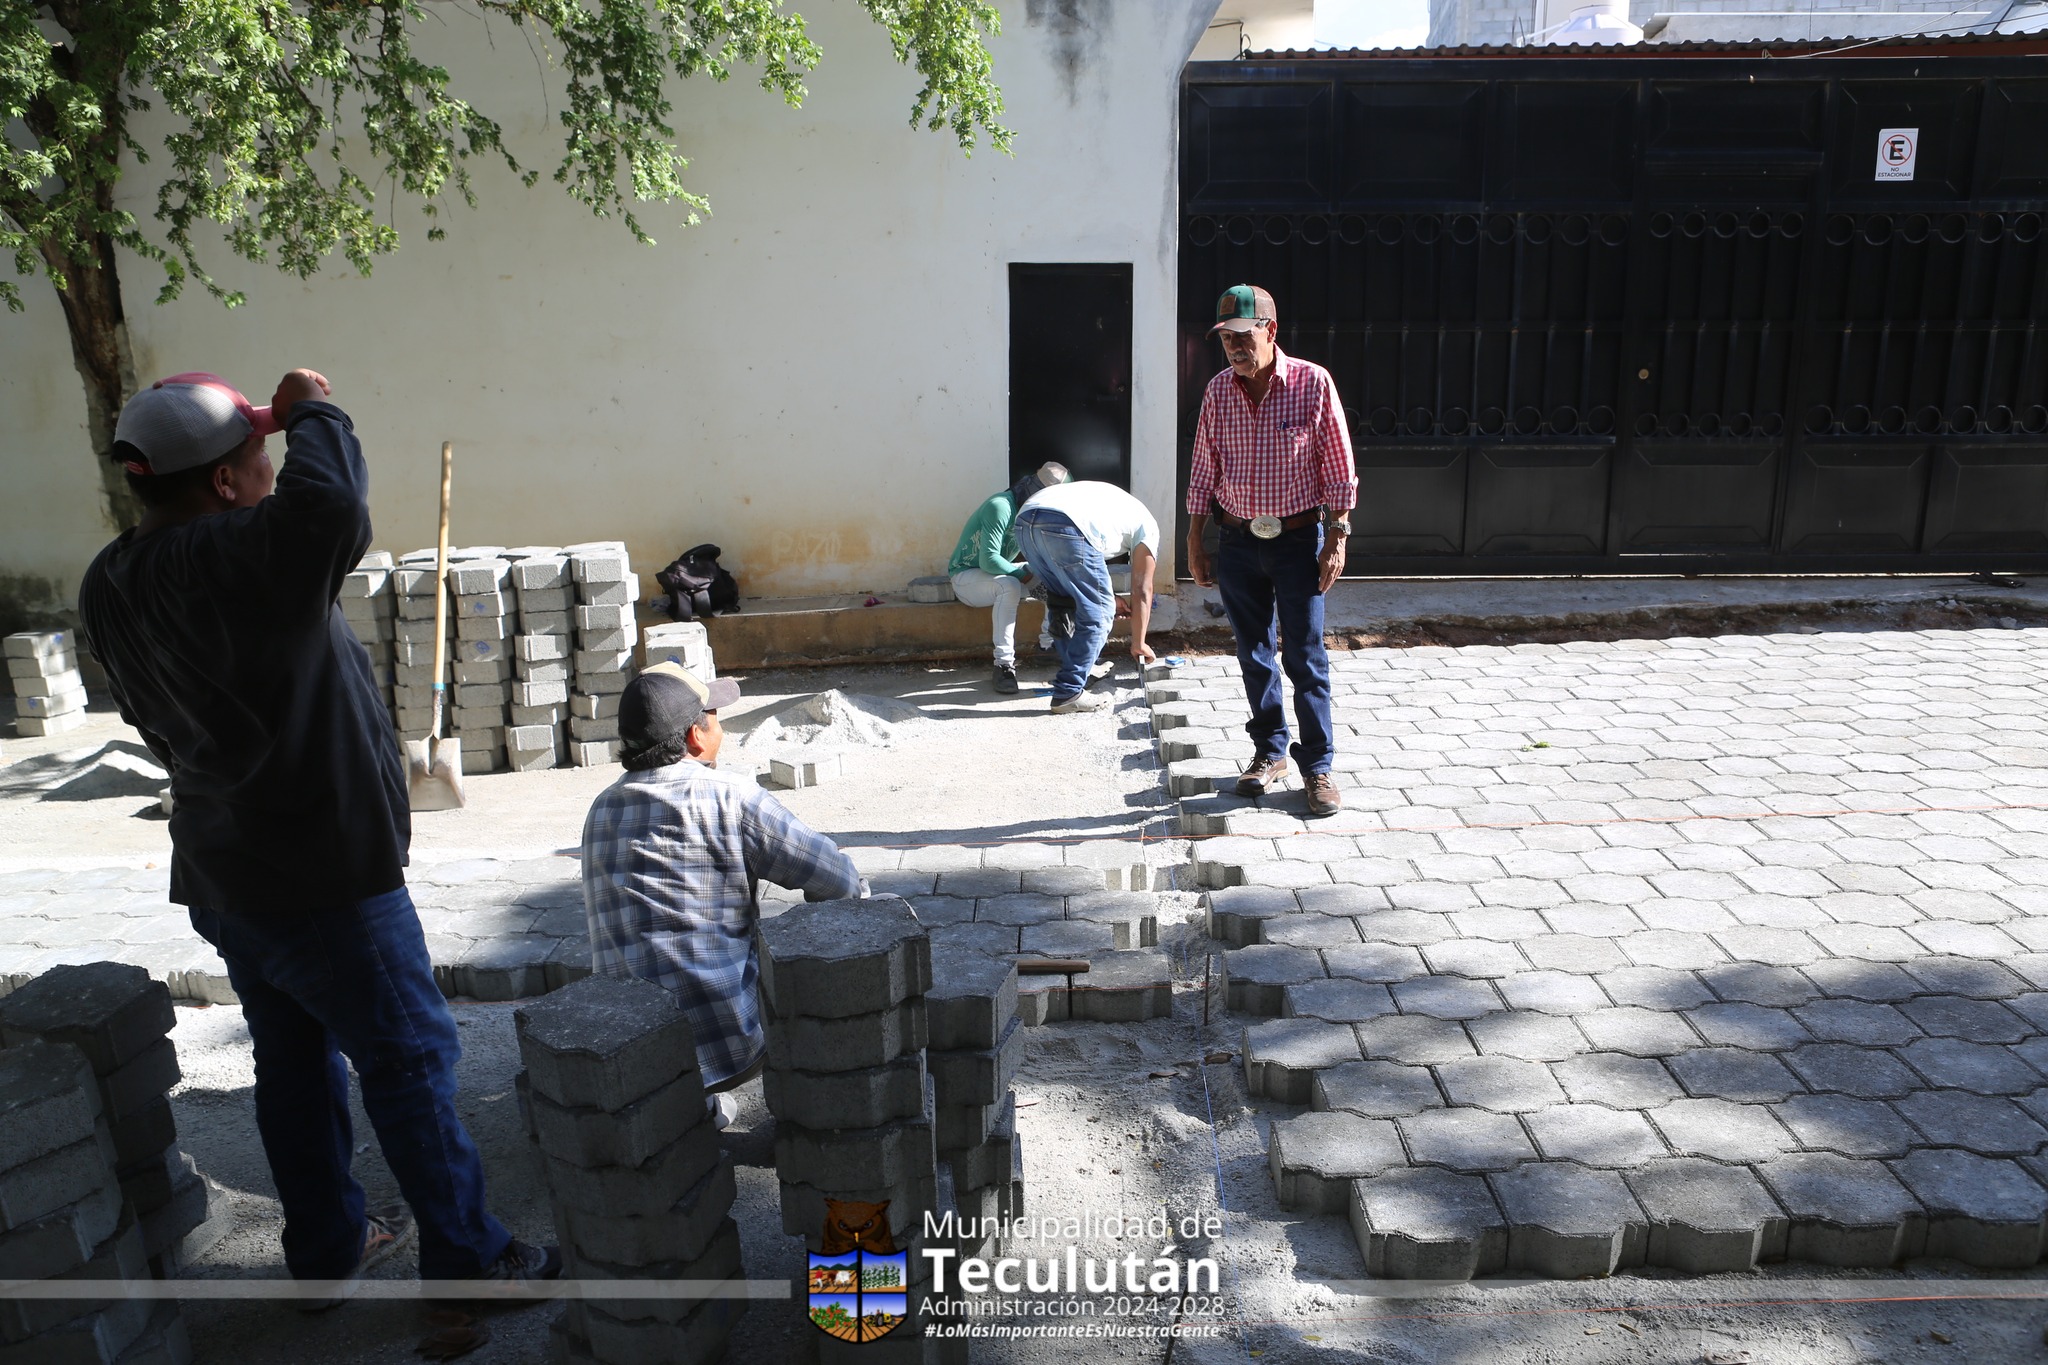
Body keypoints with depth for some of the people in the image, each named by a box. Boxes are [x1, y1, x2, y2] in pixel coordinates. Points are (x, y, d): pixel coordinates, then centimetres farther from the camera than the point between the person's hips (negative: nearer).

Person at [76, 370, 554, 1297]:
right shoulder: (225, 561, -26)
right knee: (411, 1063, 4)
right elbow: (330, 507, -45)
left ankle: (326, 1252, 34)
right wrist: (312, 413, -26)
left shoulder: (109, 586, 4)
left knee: (296, 1064, 20)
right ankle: (465, 1261, 16)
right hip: (322, 881, -9)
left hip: (219, 877, 9)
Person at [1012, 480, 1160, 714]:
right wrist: (1138, 643, 29)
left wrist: (1106, 598, 43)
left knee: (1063, 604, 26)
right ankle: (1069, 693, 6)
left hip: (1025, 519, 7)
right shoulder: (1147, 525, 24)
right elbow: (1141, 591, 22)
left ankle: (1074, 672, 33)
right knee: (1098, 613, 8)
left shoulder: (1115, 503, 42)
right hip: (1065, 527, -7)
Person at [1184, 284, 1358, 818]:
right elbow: (1204, 470, 8)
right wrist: (1195, 540, 7)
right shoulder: (1218, 390, 2)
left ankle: (1318, 764, 10)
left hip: (1297, 539, -3)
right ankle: (1269, 752, 25)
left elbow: (1339, 469, -5)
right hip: (1238, 542, 4)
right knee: (1254, 654, 11)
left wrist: (1336, 539, -9)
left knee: (1305, 657, 0)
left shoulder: (1313, 383, -8)